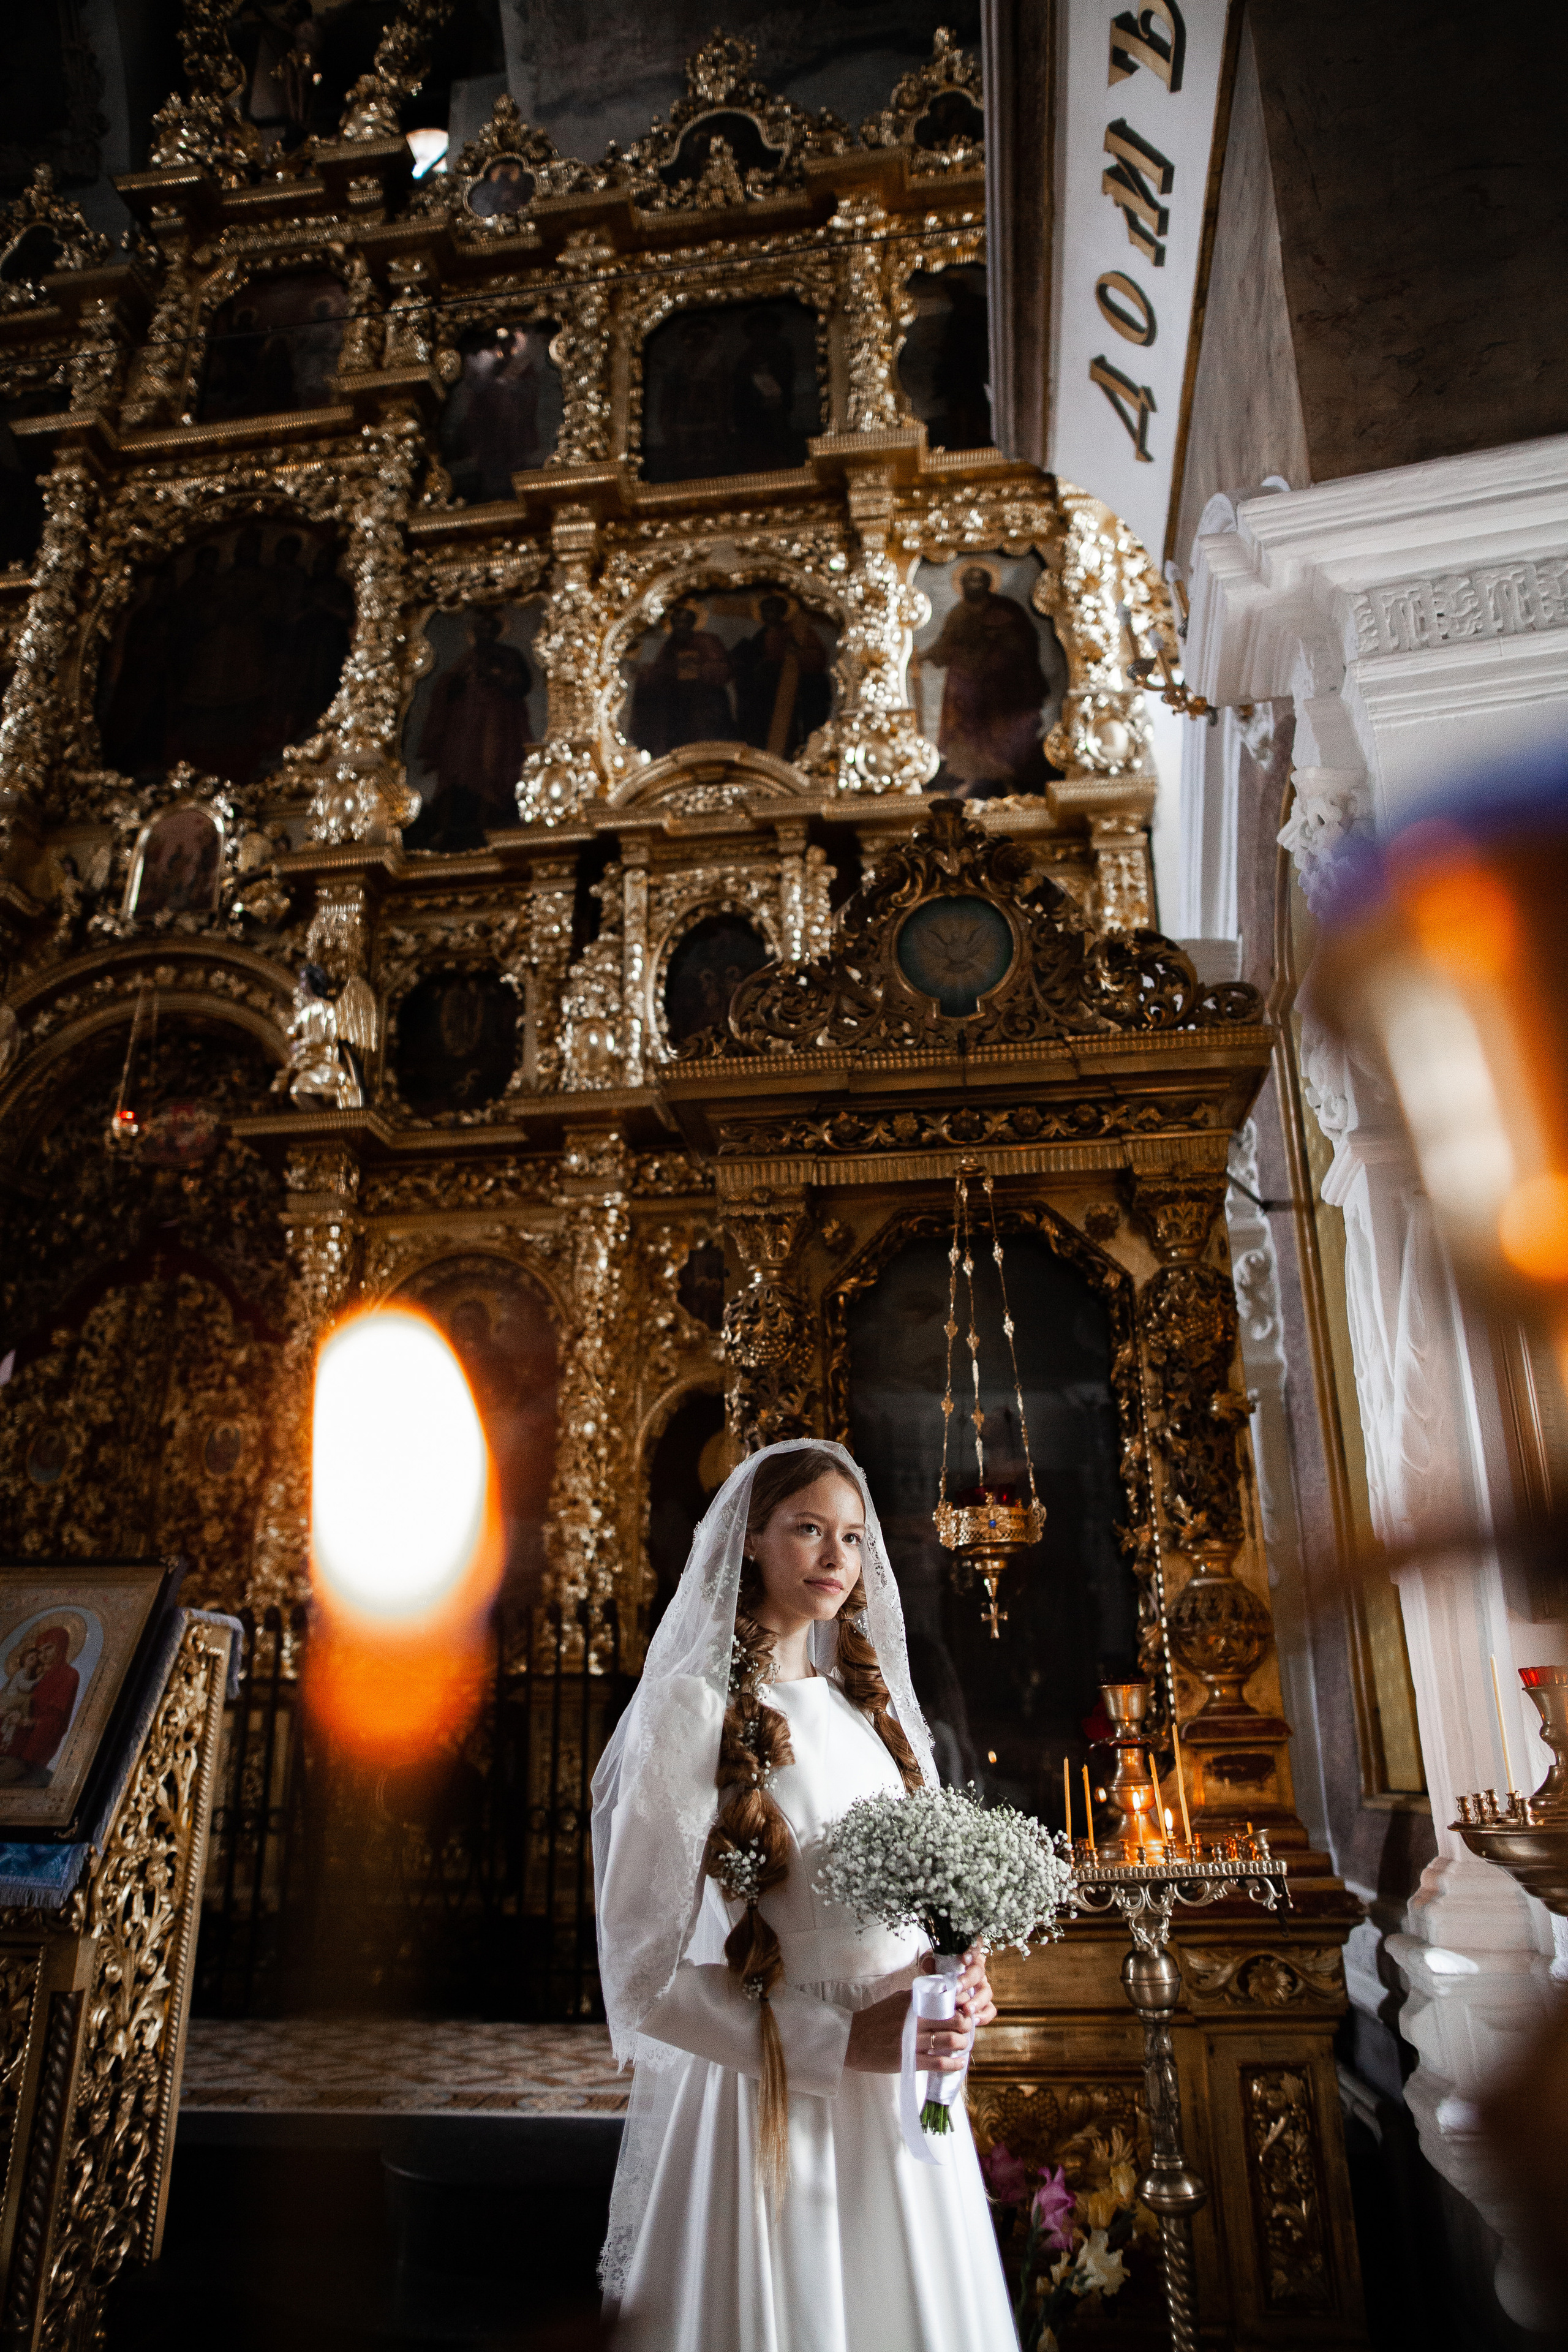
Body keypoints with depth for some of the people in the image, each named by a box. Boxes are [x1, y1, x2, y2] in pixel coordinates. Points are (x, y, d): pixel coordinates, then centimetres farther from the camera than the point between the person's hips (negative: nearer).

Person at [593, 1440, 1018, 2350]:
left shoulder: (869, 1703, 8)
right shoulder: (692, 1708, -13)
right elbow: (644, 1974, -13)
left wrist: (957, 1983, -4)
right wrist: (840, 2041, -19)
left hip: (904, 2091, 6)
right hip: (771, 2098, -6)